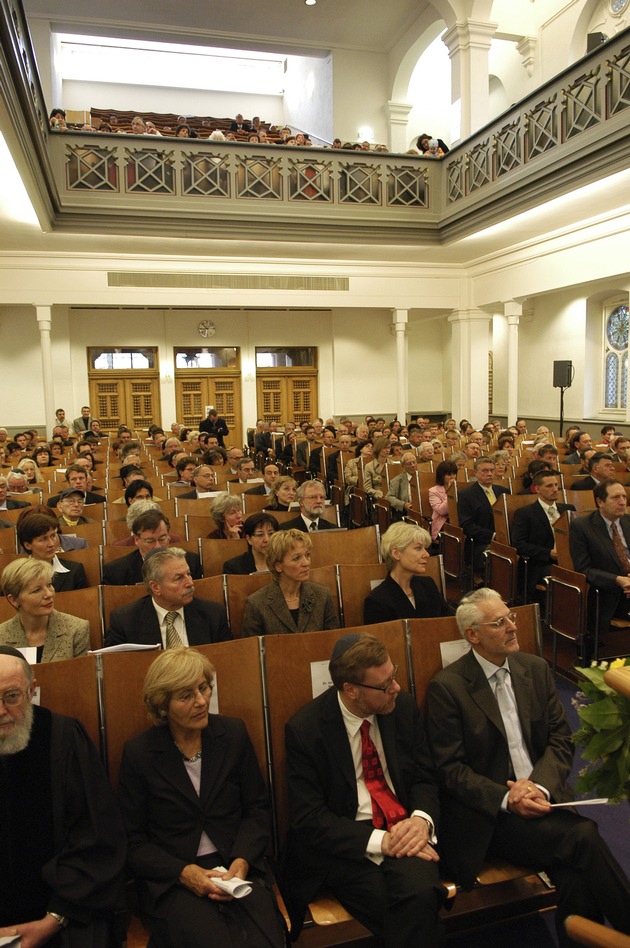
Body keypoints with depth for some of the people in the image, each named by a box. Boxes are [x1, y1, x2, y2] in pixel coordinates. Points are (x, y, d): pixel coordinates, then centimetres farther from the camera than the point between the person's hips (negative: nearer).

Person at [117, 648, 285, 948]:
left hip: (236, 869, 2)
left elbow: (257, 809, 9)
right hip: (171, 879, -1)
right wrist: (184, 872, -13)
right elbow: (132, 842, 0)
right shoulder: (139, 752, -4)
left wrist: (242, 861, -9)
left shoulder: (233, 733, 3)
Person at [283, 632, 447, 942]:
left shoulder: (403, 707, 0)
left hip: (404, 829, 3)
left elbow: (424, 777, 10)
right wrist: (379, 841, -20)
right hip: (346, 845, -3)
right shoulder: (304, 730, -11)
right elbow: (309, 818, -11)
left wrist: (422, 819, -13)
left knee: (420, 892, -29)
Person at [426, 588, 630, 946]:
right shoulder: (447, 687, -8)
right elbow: (450, 768, -7)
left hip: (542, 793, 4)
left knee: (577, 876, -25)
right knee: (582, 837, -25)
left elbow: (562, 740, 6)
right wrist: (506, 799, -19)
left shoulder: (537, 669, 8)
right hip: (489, 812, -4)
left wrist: (539, 785, -12)